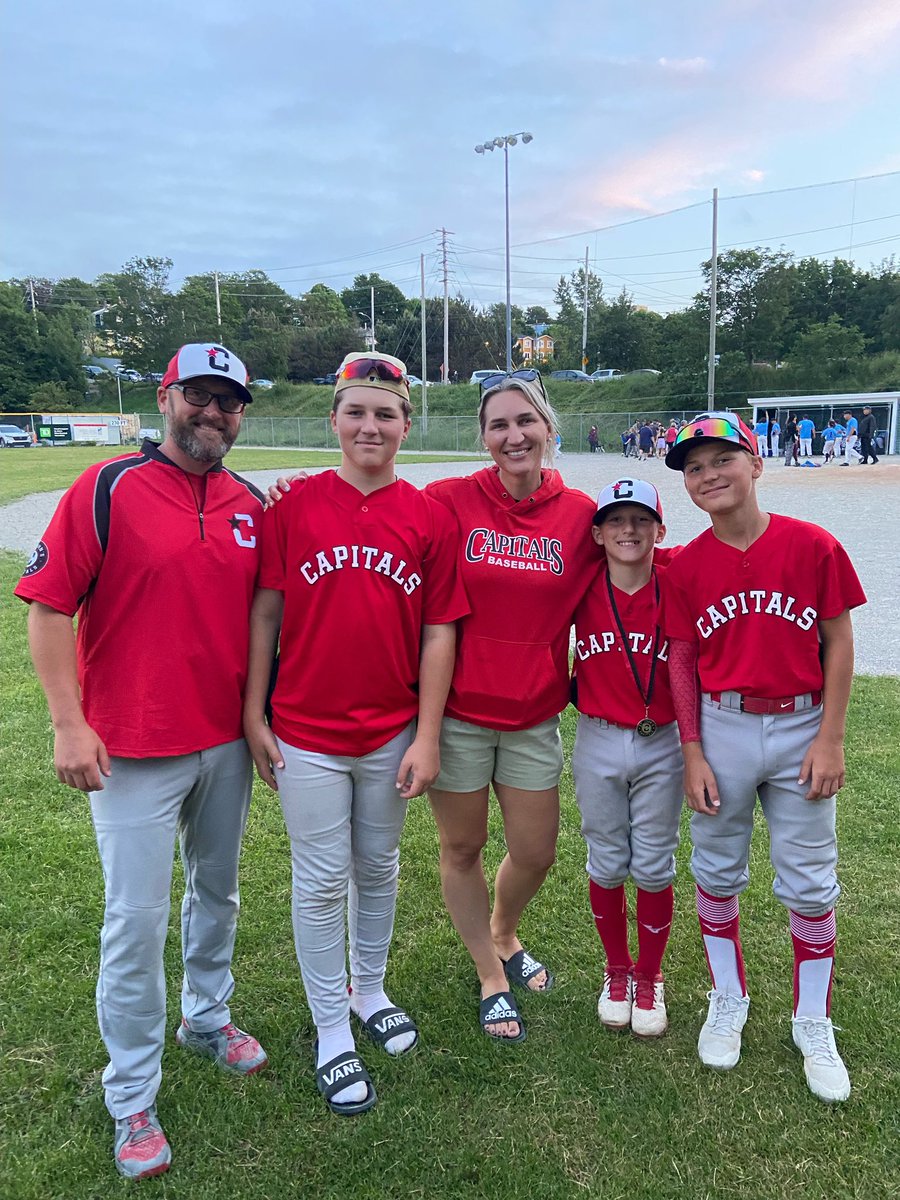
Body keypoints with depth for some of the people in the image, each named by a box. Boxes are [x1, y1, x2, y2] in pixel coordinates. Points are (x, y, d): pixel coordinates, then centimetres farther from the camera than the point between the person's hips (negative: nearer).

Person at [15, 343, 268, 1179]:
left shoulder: (253, 506, 4)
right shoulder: (106, 490, -9)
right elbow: (49, 607, -10)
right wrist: (68, 723, -15)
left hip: (228, 742, 5)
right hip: (132, 750, -4)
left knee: (217, 890, 21)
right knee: (137, 920, 4)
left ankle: (207, 1018, 46)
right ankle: (131, 1101, 24)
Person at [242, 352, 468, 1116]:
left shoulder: (431, 518, -3)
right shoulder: (294, 504, -5)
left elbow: (439, 630, -3)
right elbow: (265, 611, -2)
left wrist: (427, 736, -5)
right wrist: (254, 716, -3)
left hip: (392, 733, 2)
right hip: (306, 733, -1)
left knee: (379, 869, 19)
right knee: (322, 881, 10)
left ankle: (369, 991, 42)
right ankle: (332, 1033, 28)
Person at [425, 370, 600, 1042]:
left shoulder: (580, 514, -3)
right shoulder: (448, 501, -10)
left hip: (535, 715, 2)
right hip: (458, 711, -2)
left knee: (536, 854, 12)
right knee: (463, 848, 12)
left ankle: (503, 935, 45)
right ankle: (490, 976, 36)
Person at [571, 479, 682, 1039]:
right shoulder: (582, 587, -7)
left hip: (661, 745, -1)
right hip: (598, 744, 1)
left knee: (654, 869, 9)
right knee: (607, 866, 12)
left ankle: (650, 979, 31)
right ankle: (617, 973, 34)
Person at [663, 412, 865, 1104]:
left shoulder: (813, 547, -7)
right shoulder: (687, 567, -3)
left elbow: (838, 644, -2)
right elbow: (682, 662, 1)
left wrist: (830, 739, -6)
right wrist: (693, 753, -2)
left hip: (800, 729, -1)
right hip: (722, 729, 1)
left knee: (810, 883, 8)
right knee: (717, 872, 13)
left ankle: (814, 1027, 28)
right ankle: (728, 1001, 34)